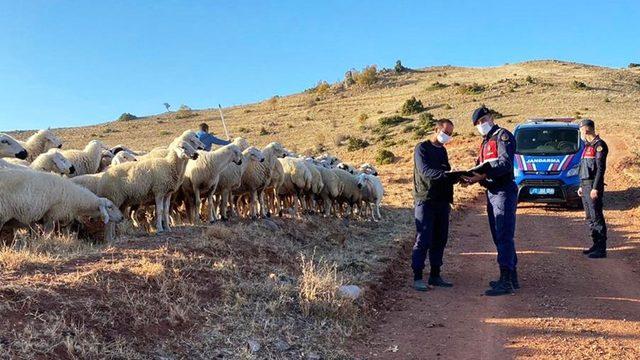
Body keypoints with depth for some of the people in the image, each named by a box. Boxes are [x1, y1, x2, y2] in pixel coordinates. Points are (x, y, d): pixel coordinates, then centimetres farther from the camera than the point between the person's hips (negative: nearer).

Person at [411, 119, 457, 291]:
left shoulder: (442, 150, 19)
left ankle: (435, 275, 17)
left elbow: (446, 175, 19)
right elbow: (425, 172, -19)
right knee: (423, 241, -7)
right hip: (426, 201, -8)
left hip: (442, 202, 8)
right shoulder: (422, 148, -5)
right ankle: (417, 278, -2)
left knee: (440, 240, 9)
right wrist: (446, 174, -31)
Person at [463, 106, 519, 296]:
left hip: (504, 192, -10)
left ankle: (506, 282, -9)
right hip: (492, 193, 10)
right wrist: (473, 177, -2)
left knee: (504, 237, -11)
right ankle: (511, 278, 24)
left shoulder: (503, 136, -7)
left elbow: (506, 164, -20)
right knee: (499, 237, 14)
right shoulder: (486, 142, 22)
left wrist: (483, 175, -29)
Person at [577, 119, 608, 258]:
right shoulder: (588, 146, 18)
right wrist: (582, 186, 21)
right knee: (590, 218, 13)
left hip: (593, 186, -10)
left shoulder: (599, 145, -11)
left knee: (597, 217, -8)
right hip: (586, 185, 10)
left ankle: (601, 249, -5)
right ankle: (596, 244, 21)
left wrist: (595, 188, -21)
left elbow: (600, 168, -17)